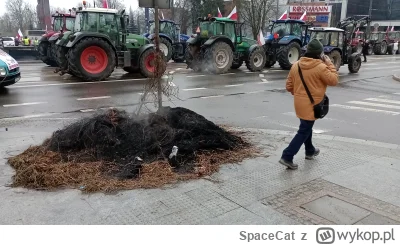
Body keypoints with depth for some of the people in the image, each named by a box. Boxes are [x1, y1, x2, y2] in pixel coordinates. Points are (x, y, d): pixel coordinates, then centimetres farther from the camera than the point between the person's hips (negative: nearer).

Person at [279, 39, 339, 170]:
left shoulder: (296, 65, 2)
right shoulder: (321, 67, -16)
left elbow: (289, 86, 5)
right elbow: (334, 80, -6)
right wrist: (329, 64, -1)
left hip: (300, 103, 7)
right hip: (312, 105, -7)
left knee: (306, 127, 24)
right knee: (304, 132, -1)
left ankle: (310, 151, 41)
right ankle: (287, 157, -6)